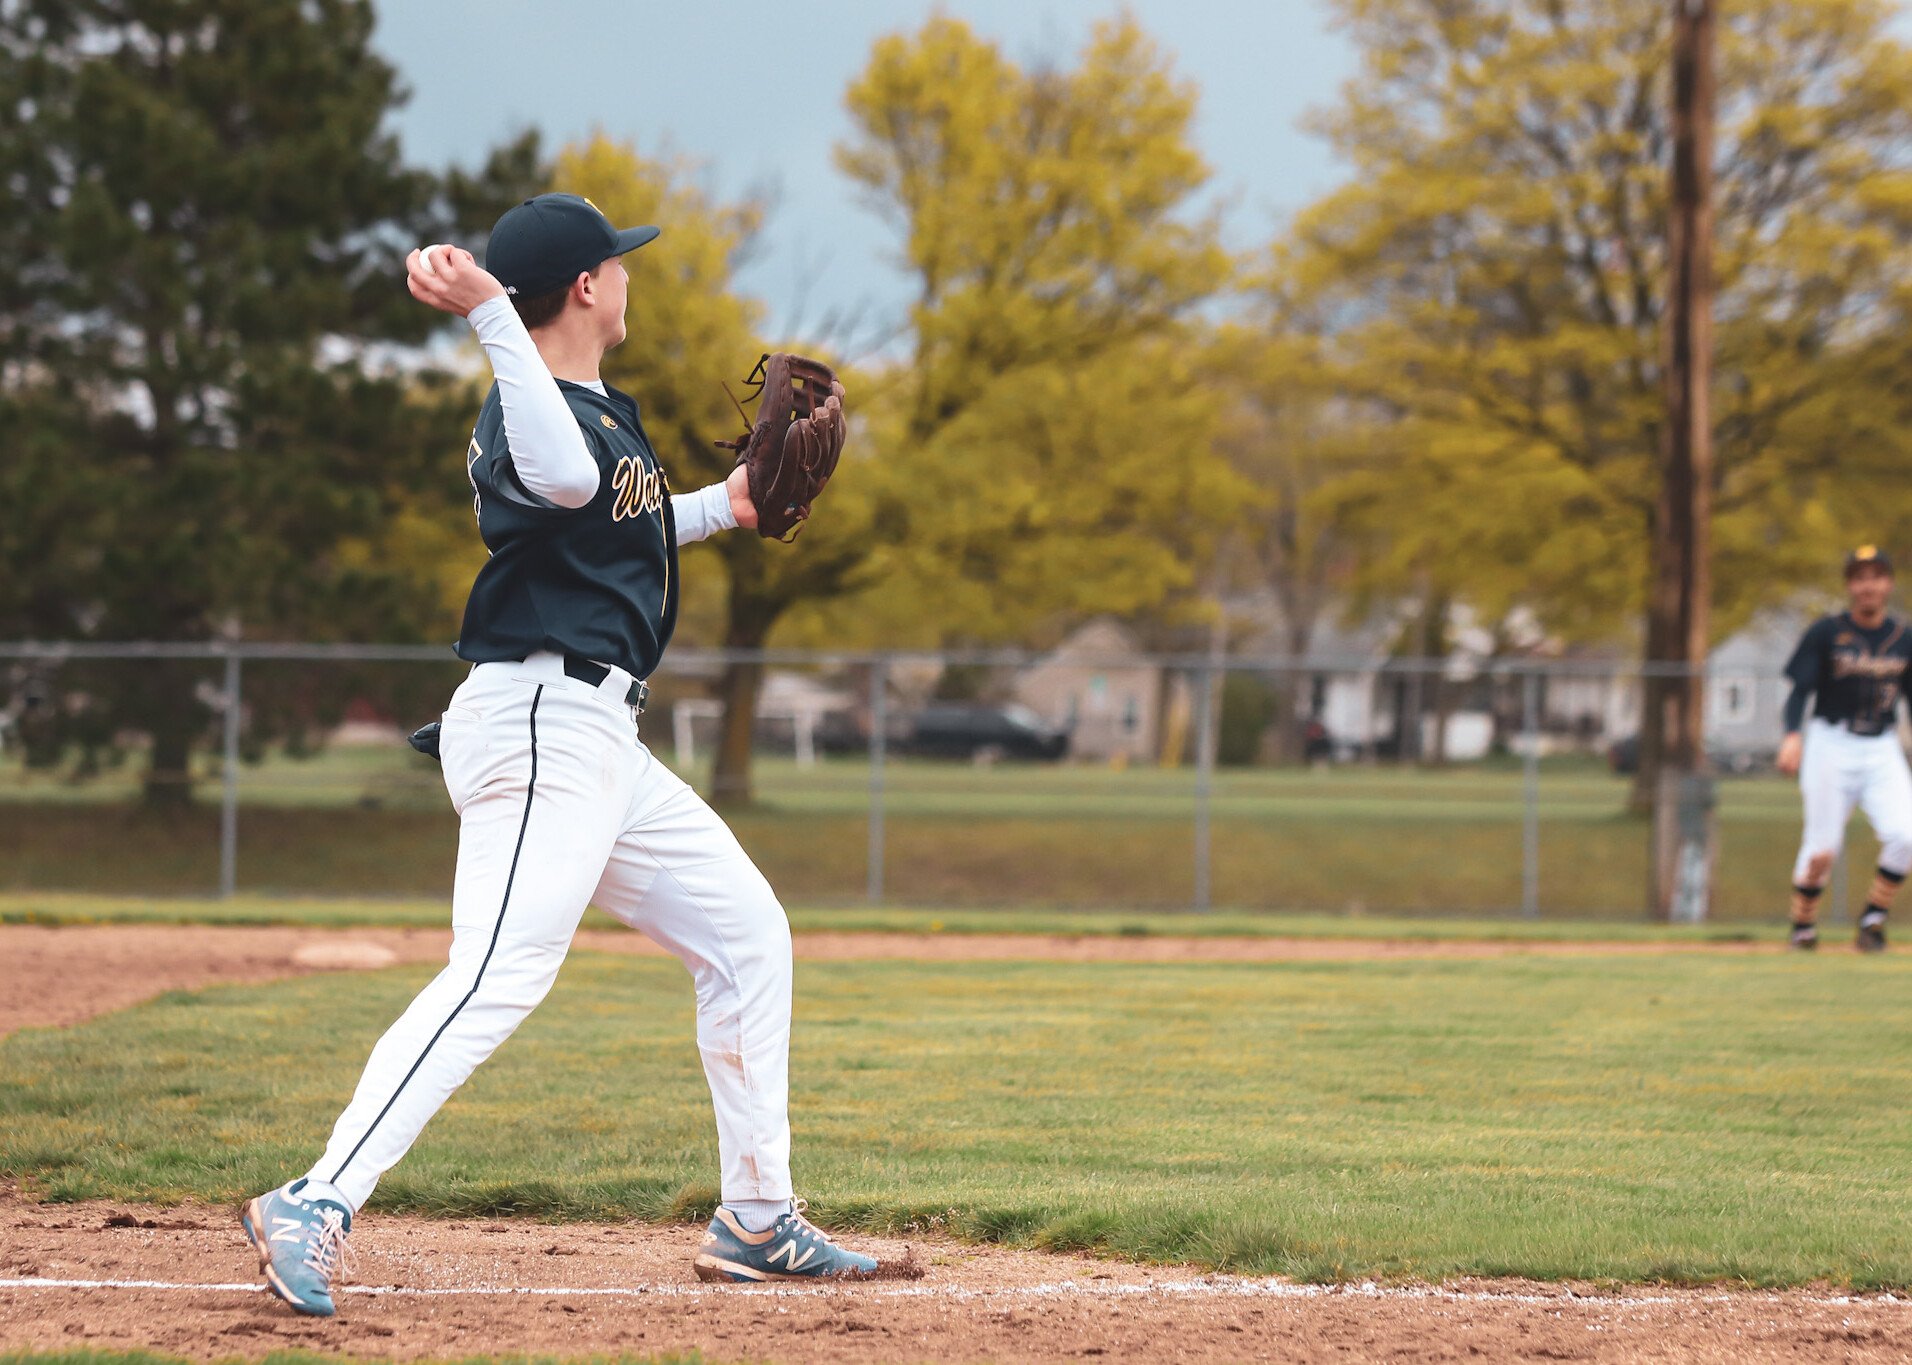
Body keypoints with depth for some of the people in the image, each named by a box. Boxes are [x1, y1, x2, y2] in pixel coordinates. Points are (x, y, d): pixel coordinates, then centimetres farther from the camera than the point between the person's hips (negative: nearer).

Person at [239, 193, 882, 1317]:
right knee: (500, 976, -24)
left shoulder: (604, 410, 19)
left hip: (599, 742, 11)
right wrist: (490, 317, -42)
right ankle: (320, 1204, -30)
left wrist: (716, 510, 33)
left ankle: (757, 1222, 20)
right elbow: (567, 478, -38)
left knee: (747, 931, 16)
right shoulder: (529, 412, -13)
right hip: (539, 722, -11)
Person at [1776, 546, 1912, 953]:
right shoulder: (1825, 633, -3)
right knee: (1822, 850, -5)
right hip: (1831, 747, -3)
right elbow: (1799, 690, -7)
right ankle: (1803, 921, 21)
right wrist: (1792, 735, -24)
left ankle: (1874, 918, 3)